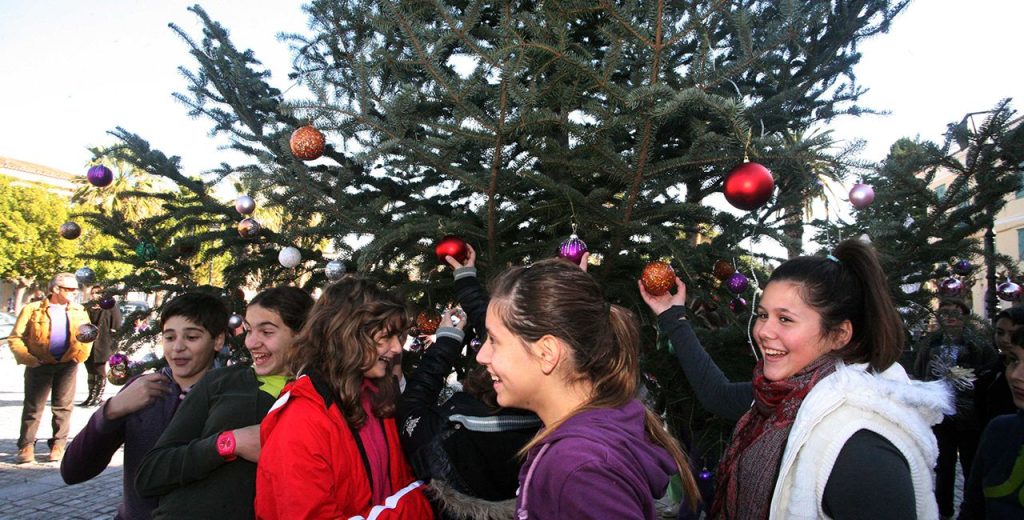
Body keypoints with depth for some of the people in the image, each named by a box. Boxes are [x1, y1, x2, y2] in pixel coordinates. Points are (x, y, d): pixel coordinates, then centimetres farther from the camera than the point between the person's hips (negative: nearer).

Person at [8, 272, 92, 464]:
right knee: (33, 406, 3)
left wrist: (80, 355, -3)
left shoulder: (79, 311, 9)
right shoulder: (32, 309, -1)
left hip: (67, 364, 3)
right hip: (39, 365, -2)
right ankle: (26, 446, 13)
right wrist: (28, 359, -11)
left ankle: (58, 445, 17)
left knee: (63, 407, 7)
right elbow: (15, 338, -2)